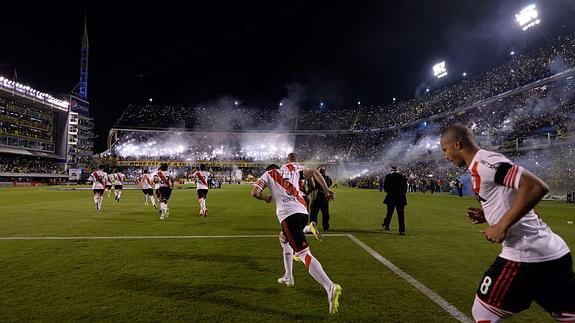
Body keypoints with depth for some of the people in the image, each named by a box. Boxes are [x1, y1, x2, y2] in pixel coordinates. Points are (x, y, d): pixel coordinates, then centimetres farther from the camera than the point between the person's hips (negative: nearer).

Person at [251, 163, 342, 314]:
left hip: (288, 213, -6)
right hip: (303, 212, 6)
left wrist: (266, 198, 23)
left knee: (303, 252, -14)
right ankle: (288, 276, 34)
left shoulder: (268, 174, 16)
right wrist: (326, 190, 16)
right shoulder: (292, 171, 28)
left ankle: (330, 287, -31)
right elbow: (314, 172, 18)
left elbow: (255, 192, 3)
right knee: (284, 239, 32)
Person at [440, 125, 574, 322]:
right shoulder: (482, 166, 15)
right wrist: (486, 215, 11)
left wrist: (502, 225, -21)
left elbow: (537, 187, -23)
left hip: (526, 254, -9)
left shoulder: (482, 163, -14)